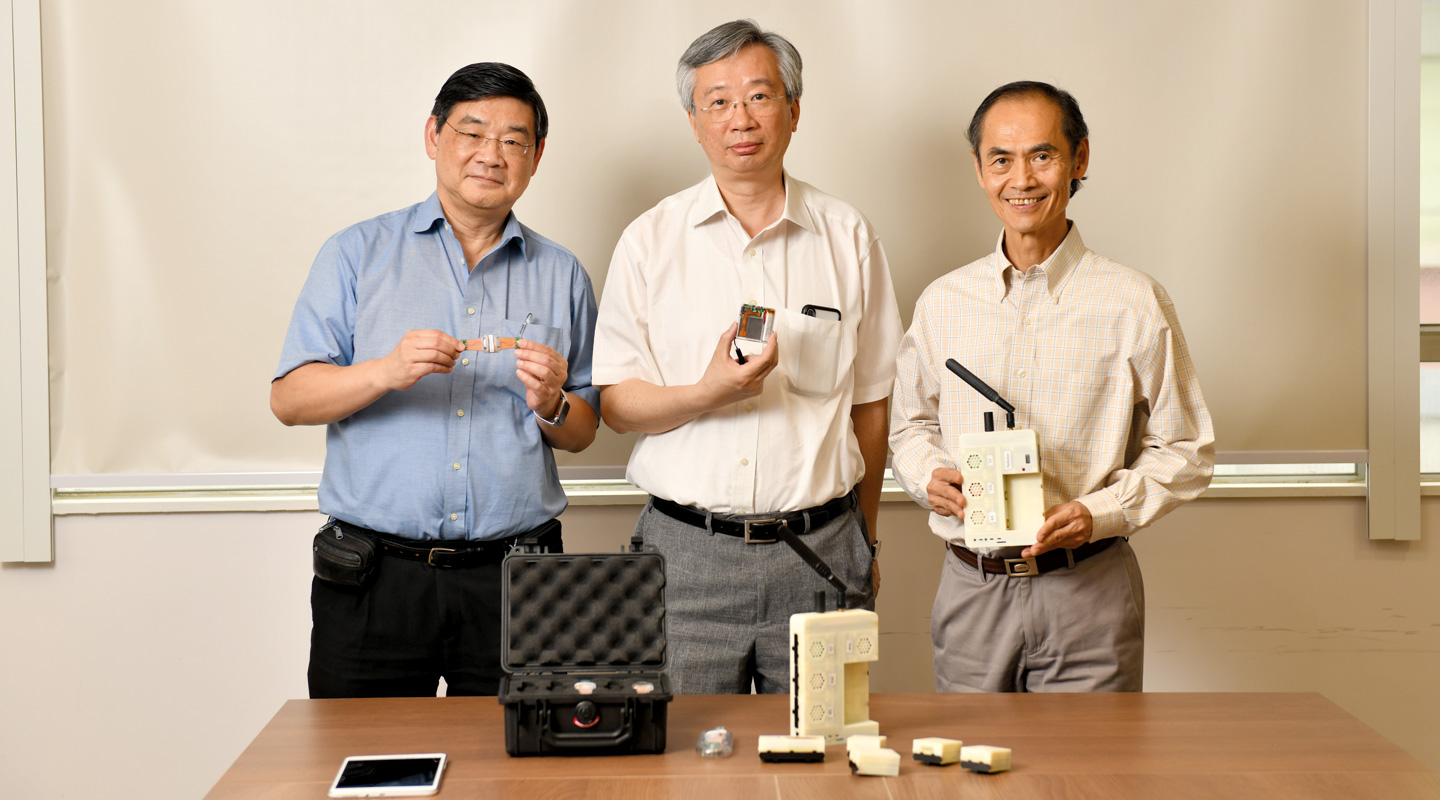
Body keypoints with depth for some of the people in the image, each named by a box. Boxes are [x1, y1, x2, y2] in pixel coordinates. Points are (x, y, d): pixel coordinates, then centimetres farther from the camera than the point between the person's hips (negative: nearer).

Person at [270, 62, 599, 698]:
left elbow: (581, 435, 14)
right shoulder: (356, 254, 6)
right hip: (374, 575, -1)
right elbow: (288, 399, -1)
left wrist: (550, 405, -8)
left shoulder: (562, 276, 12)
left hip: (515, 578, 2)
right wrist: (385, 372, -18)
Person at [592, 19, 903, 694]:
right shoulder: (650, 241, 4)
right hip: (686, 554, -1)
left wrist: (865, 544, 15)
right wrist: (706, 394, -17)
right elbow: (615, 403, 2)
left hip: (820, 549, 1)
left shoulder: (849, 239, 7)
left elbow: (869, 404, 12)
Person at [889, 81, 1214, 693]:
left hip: (1088, 593, -2)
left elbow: (1184, 452, 0)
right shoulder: (941, 303, 6)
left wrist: (1099, 512, -14)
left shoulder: (1134, 304, -3)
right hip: (972, 590, 2)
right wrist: (930, 477, -3)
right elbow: (910, 424, 18)